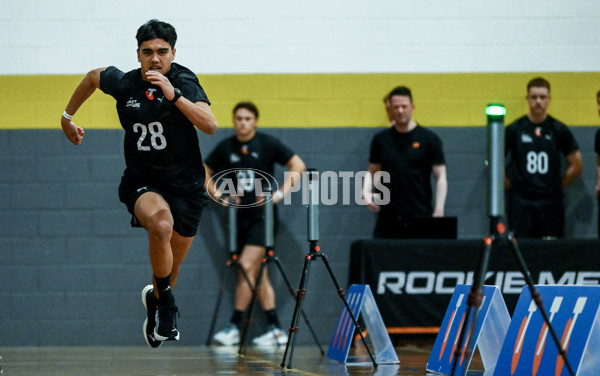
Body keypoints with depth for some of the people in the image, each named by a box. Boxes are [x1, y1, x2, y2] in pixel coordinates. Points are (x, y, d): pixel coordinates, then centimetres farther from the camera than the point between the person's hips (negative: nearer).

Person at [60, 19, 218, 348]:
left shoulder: (184, 82, -13)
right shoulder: (124, 83, -7)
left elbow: (210, 125, -27)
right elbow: (93, 76, 16)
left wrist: (174, 95, -36)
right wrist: (68, 116, 24)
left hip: (186, 186, 1)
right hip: (141, 183, -1)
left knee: (170, 270, 12)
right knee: (161, 224, -35)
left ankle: (155, 300, 46)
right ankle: (166, 307, -19)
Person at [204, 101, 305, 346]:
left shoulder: (268, 144, -4)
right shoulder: (226, 147, 7)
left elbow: (298, 165, -3)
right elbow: (205, 172, 18)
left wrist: (281, 193, -11)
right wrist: (217, 195, 2)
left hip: (262, 216, -5)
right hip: (239, 216, 5)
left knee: (248, 266, -15)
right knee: (258, 274, 6)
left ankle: (234, 327, -10)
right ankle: (275, 330, 10)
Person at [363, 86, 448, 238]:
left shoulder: (429, 139, 1)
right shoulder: (381, 140, 10)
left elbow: (440, 176, 0)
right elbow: (373, 171, 18)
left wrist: (439, 210, -10)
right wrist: (366, 192, -2)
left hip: (419, 216, -3)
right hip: (388, 218, 3)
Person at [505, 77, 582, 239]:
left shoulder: (560, 130, 5)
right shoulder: (514, 130, 2)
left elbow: (576, 166, 12)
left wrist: (558, 185, 6)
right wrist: (508, 185, 1)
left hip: (551, 202, 1)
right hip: (521, 202, -1)